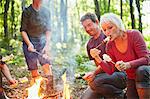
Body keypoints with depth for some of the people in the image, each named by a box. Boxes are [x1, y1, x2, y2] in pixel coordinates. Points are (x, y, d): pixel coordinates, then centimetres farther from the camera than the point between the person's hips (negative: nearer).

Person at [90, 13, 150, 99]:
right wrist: (97, 58, -22)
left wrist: (127, 65, -40)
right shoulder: (110, 46, -5)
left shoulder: (134, 35, -19)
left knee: (141, 70, -36)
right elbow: (110, 70, -7)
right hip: (132, 79, 4)